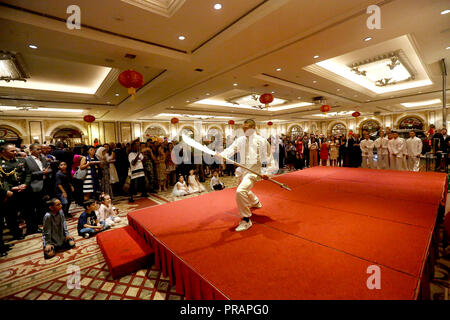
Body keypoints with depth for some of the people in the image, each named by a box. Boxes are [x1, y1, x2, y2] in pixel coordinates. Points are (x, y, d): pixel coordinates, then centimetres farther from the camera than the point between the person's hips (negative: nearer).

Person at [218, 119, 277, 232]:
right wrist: (221, 154, -28)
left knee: (240, 191, -27)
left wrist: (267, 172, -6)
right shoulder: (240, 140, 5)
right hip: (242, 170, 7)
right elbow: (231, 149, -8)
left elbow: (269, 157, -3)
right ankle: (255, 202, 63)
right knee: (245, 191, 28)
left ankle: (246, 220, -10)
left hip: (254, 171, -7)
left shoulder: (261, 141, -8)